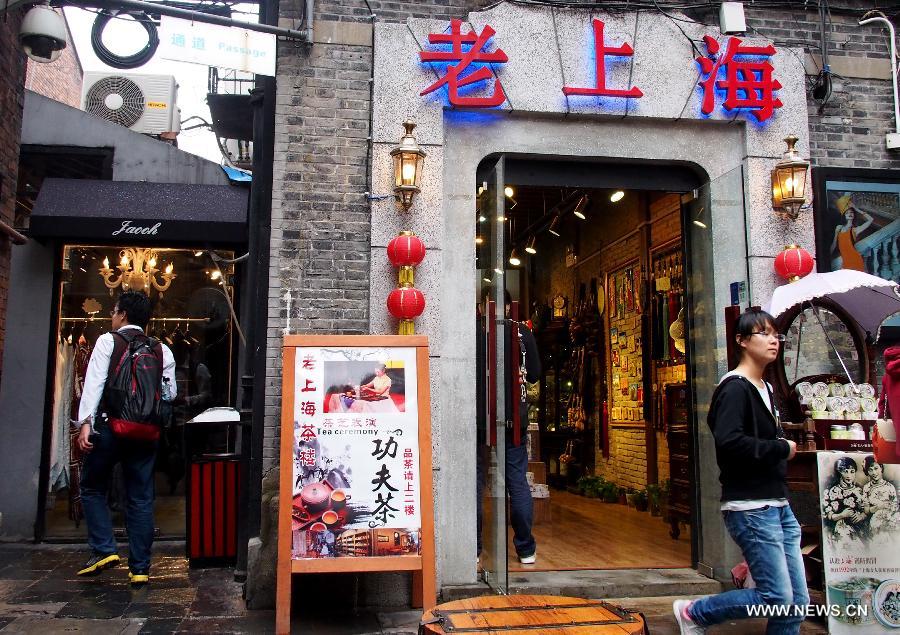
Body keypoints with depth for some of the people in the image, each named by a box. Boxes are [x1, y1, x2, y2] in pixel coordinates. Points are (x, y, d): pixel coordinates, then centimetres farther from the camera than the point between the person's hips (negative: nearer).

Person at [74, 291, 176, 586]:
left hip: (110, 426, -3)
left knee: (92, 487, 17)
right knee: (141, 498, 7)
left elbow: (95, 382, -11)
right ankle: (140, 568, 9)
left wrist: (85, 422, -15)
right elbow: (170, 393, 6)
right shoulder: (162, 350, 9)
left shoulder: (107, 341, 0)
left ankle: (104, 550, 5)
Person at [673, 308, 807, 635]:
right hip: (750, 507, -9)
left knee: (798, 601, 9)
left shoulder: (765, 388, 16)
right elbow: (729, 443, -27)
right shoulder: (735, 388, -13)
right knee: (778, 597, -7)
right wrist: (782, 449, -15)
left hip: (778, 505, 9)